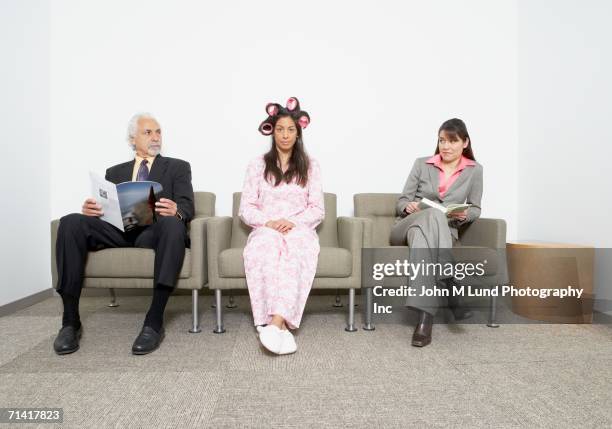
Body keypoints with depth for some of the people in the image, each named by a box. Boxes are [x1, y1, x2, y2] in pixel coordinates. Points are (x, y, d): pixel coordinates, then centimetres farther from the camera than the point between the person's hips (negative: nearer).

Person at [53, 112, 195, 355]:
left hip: (153, 230, -3)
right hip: (118, 229, 3)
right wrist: (89, 209, -11)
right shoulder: (115, 172, 26)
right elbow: (103, 207, 15)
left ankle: (154, 322, -36)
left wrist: (175, 211, -24)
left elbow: (187, 207, 2)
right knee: (71, 222, -24)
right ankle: (70, 321, -20)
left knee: (173, 224, -37)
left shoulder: (178, 167, 17)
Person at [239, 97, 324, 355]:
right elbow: (246, 209, 7)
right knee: (268, 246, -37)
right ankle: (280, 325, -41)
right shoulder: (257, 165, 13)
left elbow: (318, 210, 7)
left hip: (300, 230, 0)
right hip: (265, 230, 0)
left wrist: (293, 222, -13)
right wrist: (268, 222, -13)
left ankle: (275, 322, -47)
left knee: (293, 249, -38)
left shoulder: (310, 166, 14)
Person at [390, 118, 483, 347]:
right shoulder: (422, 164, 9)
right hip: (407, 227, 0)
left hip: (444, 232, 0)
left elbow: (476, 209, 15)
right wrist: (409, 206, -16)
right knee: (434, 214, -38)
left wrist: (464, 215, -9)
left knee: (422, 235, -40)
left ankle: (425, 314, -49)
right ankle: (451, 292, -43)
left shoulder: (474, 170, 10)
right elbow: (401, 202, 9)